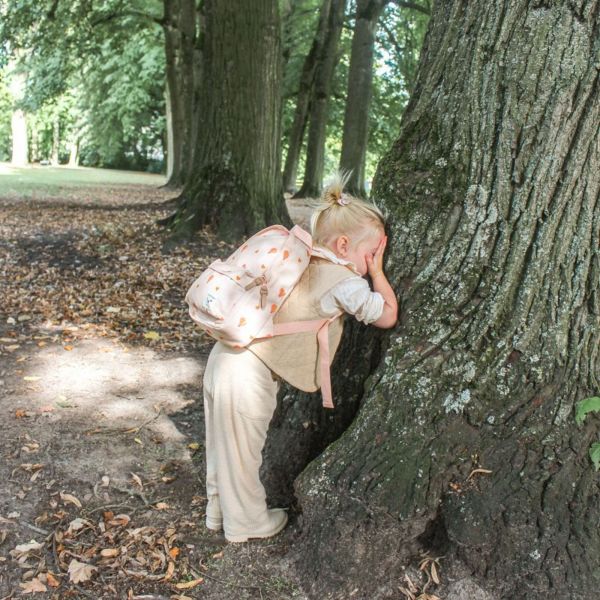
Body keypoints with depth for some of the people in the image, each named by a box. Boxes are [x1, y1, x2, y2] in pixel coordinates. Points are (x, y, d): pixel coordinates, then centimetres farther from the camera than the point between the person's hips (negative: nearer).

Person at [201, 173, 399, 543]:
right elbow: (388, 316, -6)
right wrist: (378, 271, 5)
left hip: (227, 356, 8)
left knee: (225, 446, 24)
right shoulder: (343, 282, -13)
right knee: (242, 453, 13)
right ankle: (246, 522, 34)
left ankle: (220, 511, 45)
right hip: (250, 376, -8)